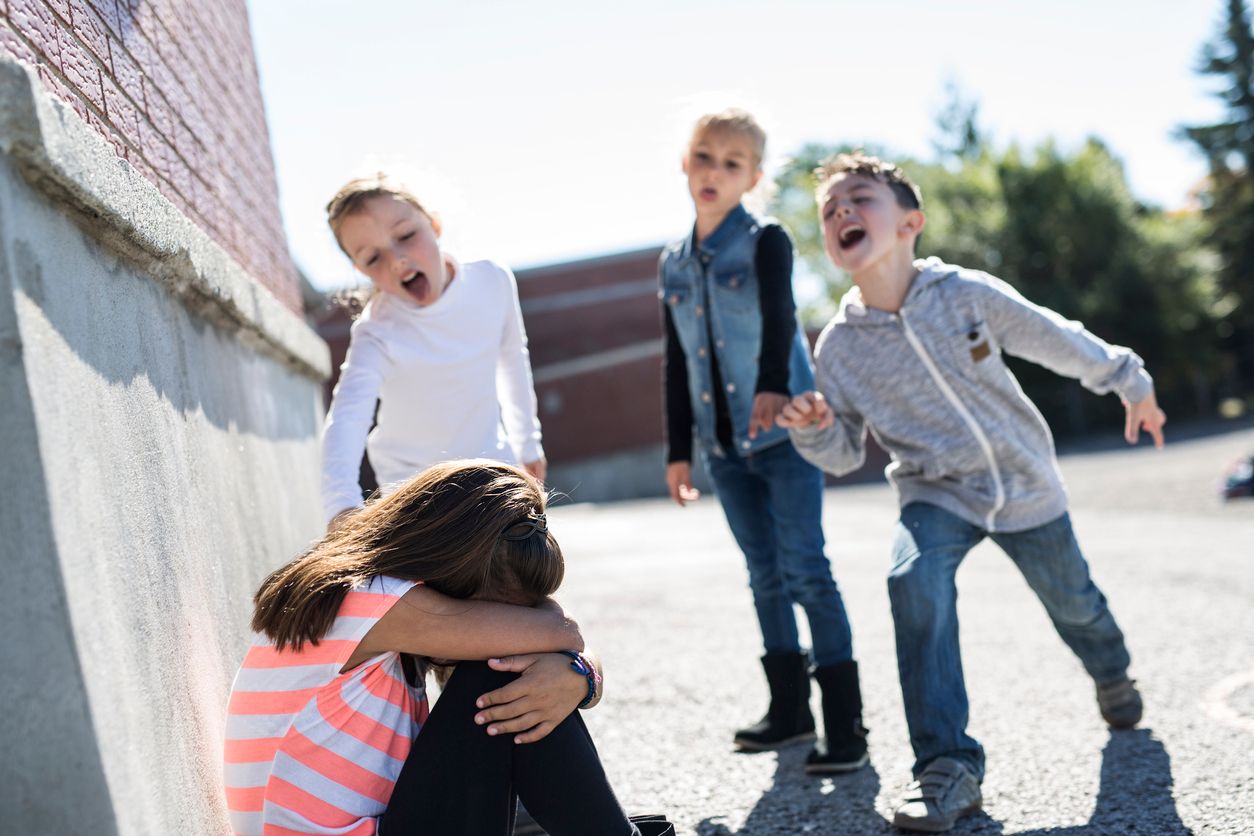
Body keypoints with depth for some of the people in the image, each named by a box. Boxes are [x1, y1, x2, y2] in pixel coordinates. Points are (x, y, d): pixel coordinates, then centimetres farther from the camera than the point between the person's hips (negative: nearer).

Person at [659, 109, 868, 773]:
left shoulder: (765, 240, -6)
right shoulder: (673, 262, 10)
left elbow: (778, 315, -26)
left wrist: (773, 386, -44)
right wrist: (678, 450, 14)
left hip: (784, 432, -6)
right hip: (723, 444, 6)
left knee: (805, 569, -10)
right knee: (765, 576, 13)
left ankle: (844, 722, -4)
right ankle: (790, 707, 23)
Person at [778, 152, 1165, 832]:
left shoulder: (969, 293, -17)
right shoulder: (838, 348, -14)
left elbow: (1059, 342, -1)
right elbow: (845, 454, -3)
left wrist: (1130, 384, 11)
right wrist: (815, 431, -25)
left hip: (1025, 483, 1)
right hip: (936, 494, -1)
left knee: (1072, 602, 18)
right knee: (915, 579, -30)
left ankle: (1112, 673, 56)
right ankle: (947, 762, -24)